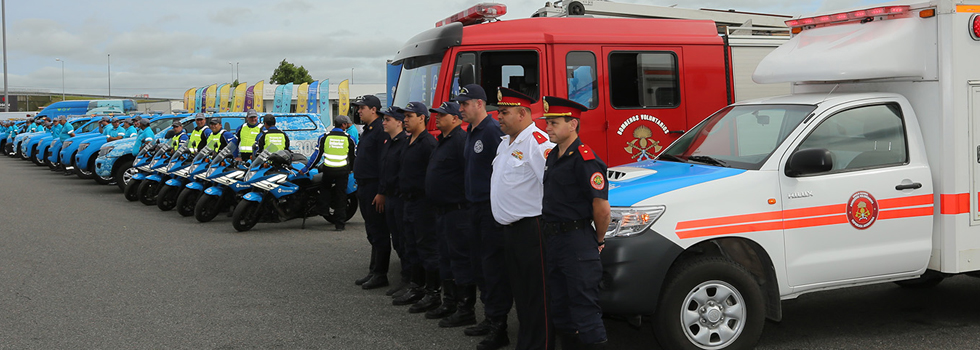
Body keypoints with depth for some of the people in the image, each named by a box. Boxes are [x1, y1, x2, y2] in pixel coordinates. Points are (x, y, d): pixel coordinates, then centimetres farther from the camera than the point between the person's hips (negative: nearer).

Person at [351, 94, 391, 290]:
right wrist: (361, 187, 20)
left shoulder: (381, 131, -15)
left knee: (379, 232, -5)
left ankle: (380, 275, 0)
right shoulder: (367, 131, 18)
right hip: (364, 187, 11)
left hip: (374, 188, -11)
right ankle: (374, 271, 23)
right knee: (372, 231, 15)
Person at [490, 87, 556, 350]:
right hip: (510, 229, 10)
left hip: (532, 230, -10)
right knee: (520, 292, 17)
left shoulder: (538, 143, -15)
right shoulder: (505, 144, 17)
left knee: (538, 297, -4)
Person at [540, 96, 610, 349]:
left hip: (577, 241, -9)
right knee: (559, 308, 16)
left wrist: (598, 240, -7)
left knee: (584, 308, -4)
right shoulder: (553, 156, 12)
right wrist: (550, 235, 18)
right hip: (553, 239, 9)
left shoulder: (585, 159, -17)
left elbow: (601, 207, -19)